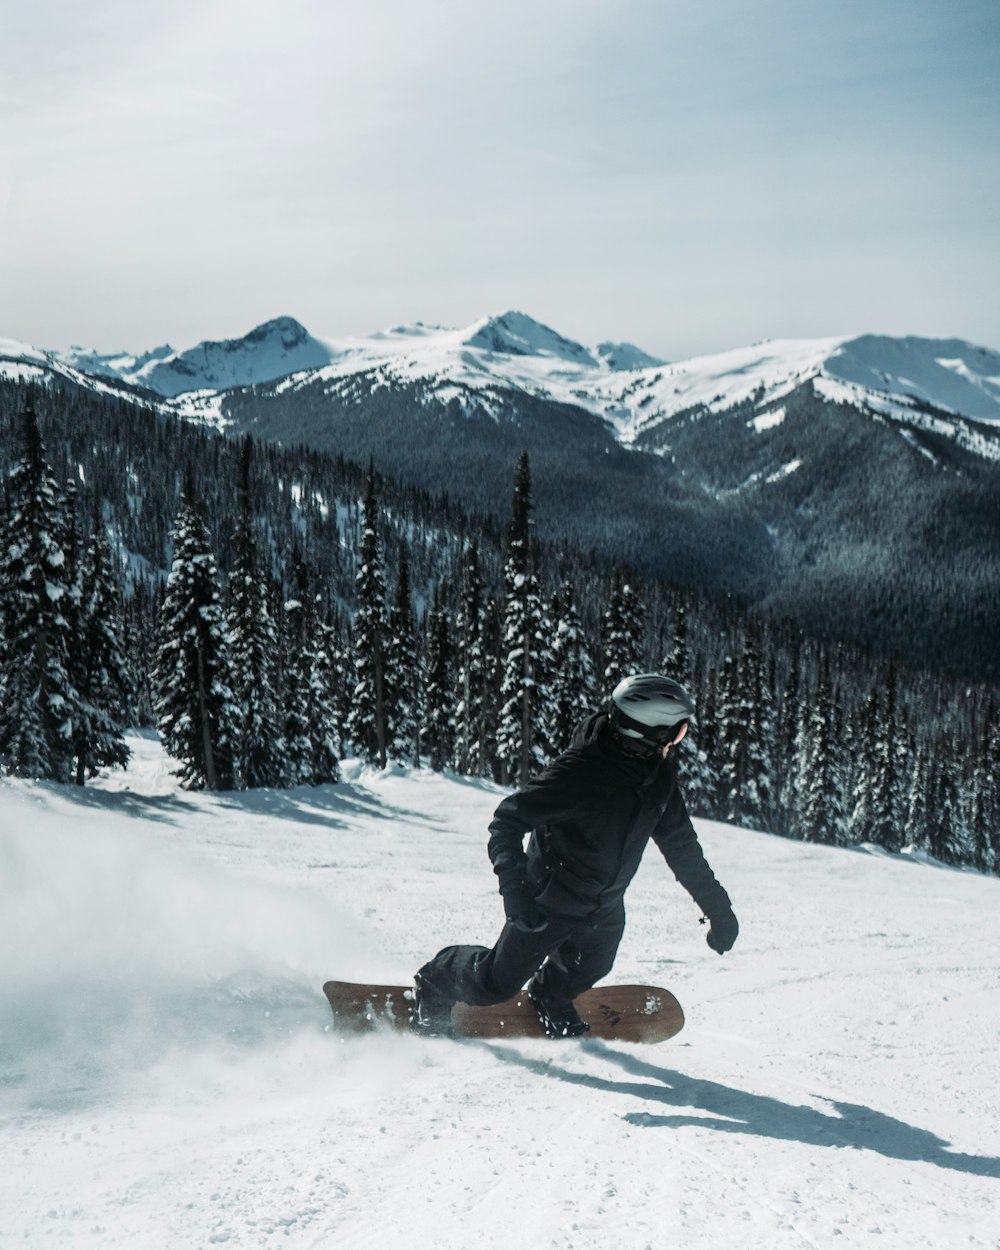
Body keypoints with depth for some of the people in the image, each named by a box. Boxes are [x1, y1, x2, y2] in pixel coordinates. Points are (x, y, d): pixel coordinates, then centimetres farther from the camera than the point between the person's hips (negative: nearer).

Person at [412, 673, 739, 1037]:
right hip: (549, 899, -7)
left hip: (604, 909, 7)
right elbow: (509, 818, -29)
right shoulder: (581, 770, -31)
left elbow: (681, 843, 7)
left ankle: (549, 1000, 57)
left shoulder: (659, 774, -7)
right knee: (497, 982, 5)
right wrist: (513, 881, -42)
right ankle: (436, 980, 34)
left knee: (584, 971, 24)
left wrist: (716, 906, 9)